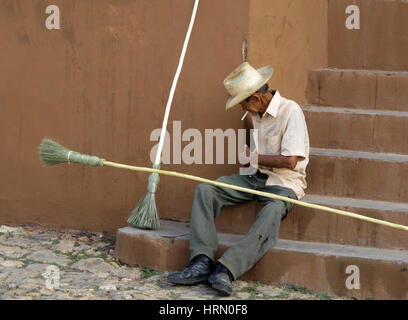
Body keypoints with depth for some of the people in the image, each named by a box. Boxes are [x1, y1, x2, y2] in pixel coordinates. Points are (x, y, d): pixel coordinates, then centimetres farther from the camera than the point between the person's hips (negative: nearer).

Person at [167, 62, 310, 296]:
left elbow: (290, 161, -20)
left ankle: (226, 270, -51)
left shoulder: (290, 111, -15)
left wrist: (253, 156, -8)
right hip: (256, 177, 8)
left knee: (274, 210, -40)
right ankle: (202, 263, -26)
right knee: (205, 190, -10)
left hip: (284, 182, -8)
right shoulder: (257, 112, 11)